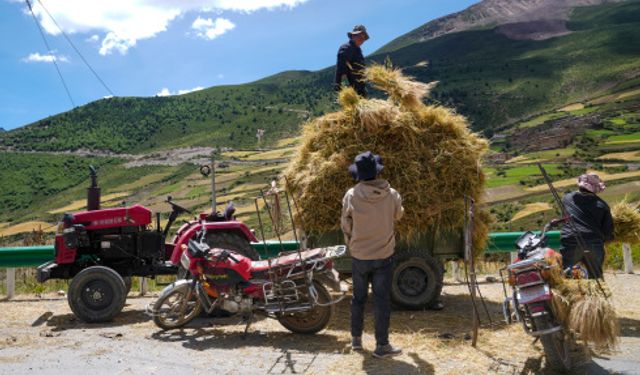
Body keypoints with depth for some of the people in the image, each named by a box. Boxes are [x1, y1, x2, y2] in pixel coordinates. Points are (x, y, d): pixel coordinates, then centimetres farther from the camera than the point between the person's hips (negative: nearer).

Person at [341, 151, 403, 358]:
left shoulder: (351, 196, -12)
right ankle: (382, 345, 14)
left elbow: (346, 226, -2)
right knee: (382, 300, 6)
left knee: (358, 298, 16)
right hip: (383, 256, -1)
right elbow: (398, 215, 9)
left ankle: (356, 339, 30)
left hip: (359, 256, 1)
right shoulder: (391, 195, -11)